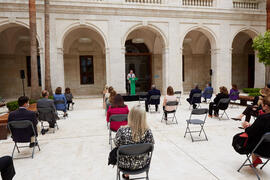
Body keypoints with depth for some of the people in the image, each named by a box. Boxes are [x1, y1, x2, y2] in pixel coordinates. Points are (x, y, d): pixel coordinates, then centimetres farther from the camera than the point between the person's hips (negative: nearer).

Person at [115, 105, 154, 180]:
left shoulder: (122, 130, -29)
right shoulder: (148, 132, -24)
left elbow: (117, 144, -10)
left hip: (125, 164, -1)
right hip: (142, 164, 2)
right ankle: (126, 174, 51)